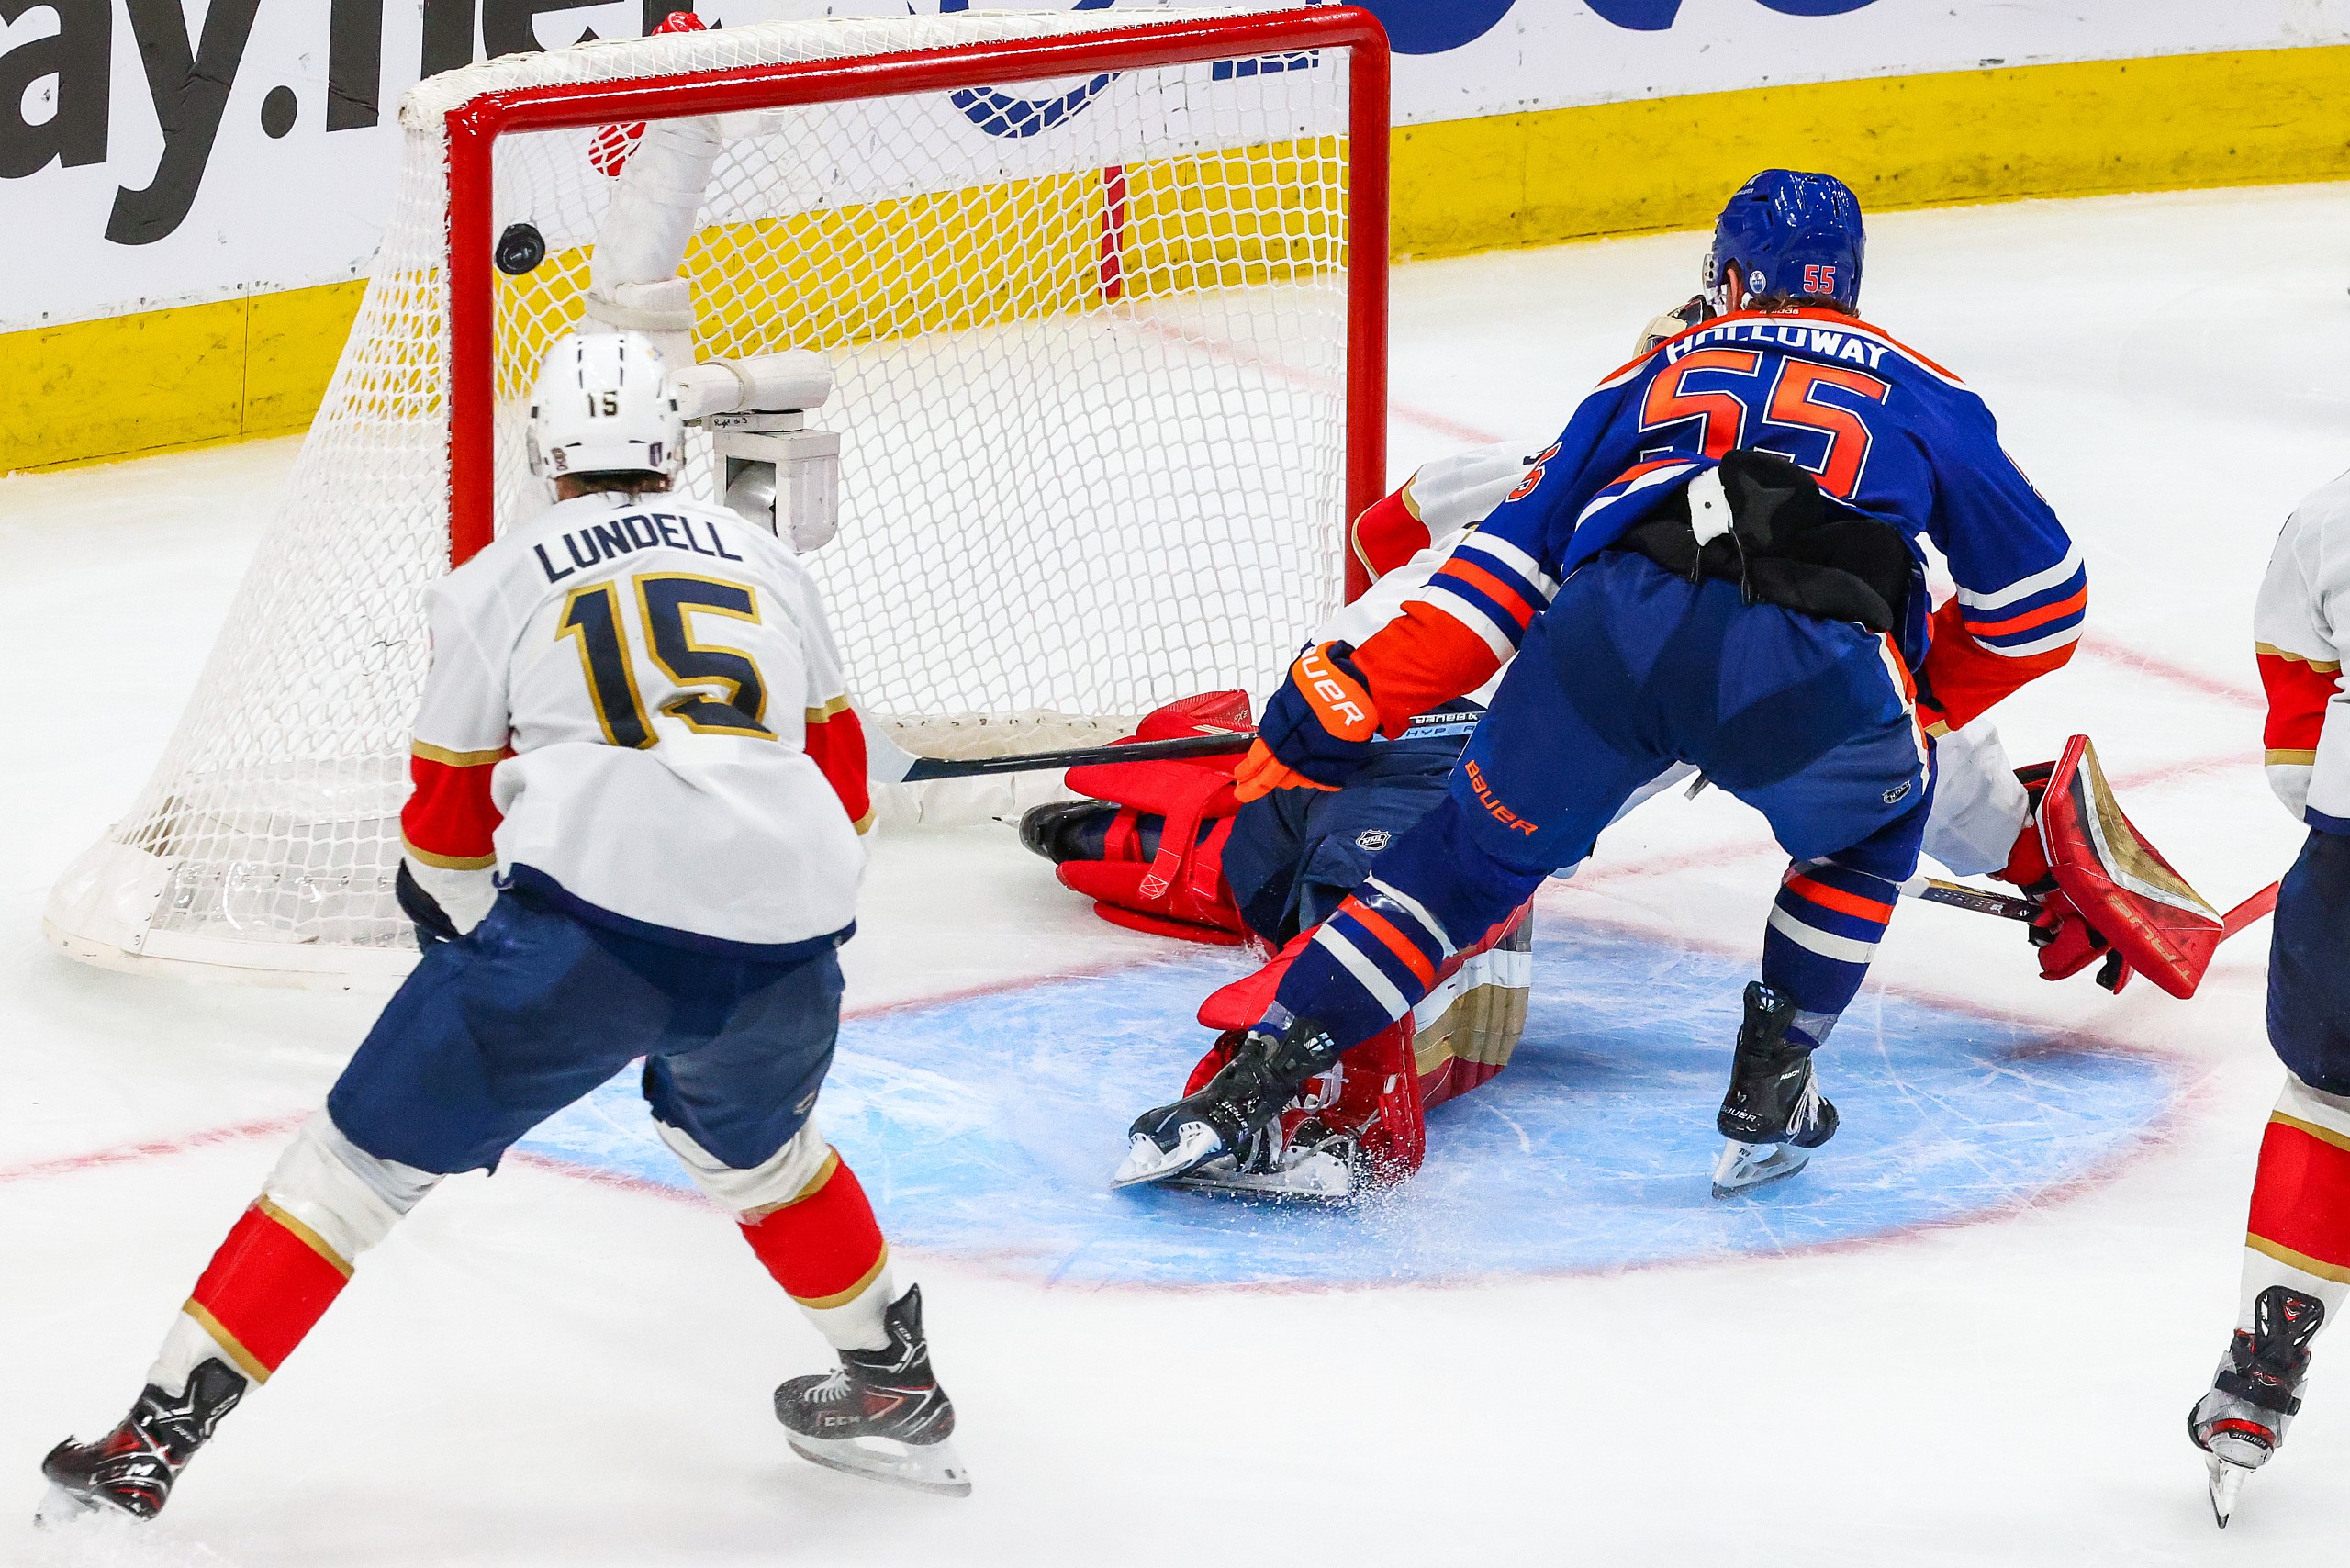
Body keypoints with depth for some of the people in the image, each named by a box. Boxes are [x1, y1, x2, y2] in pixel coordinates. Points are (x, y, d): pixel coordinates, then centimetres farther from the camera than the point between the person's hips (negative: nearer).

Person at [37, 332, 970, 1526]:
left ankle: (158, 1434, 1)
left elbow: (447, 829, 18)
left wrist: (469, 935, 37)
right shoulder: (767, 562, 24)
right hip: (782, 951, 4)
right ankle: (895, 1384, 42)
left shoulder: (497, 582, 15)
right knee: (748, 1147, 35)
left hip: (588, 920, -4)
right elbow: (840, 781, 27)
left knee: (368, 1154, 6)